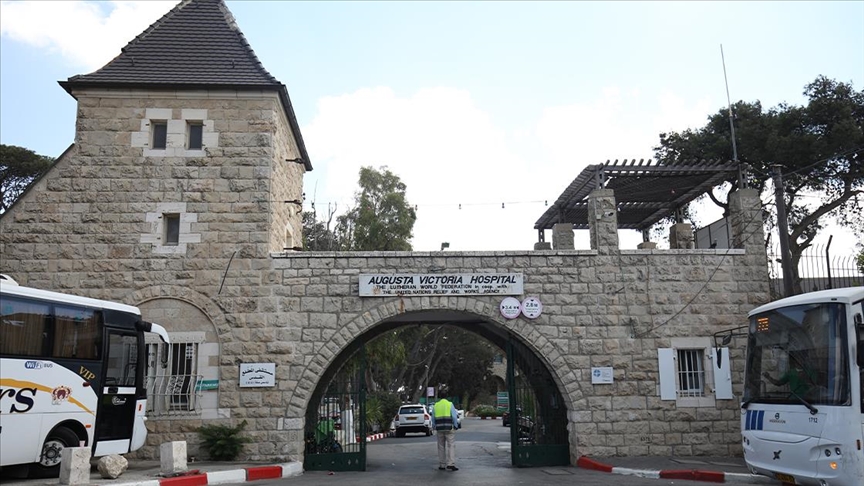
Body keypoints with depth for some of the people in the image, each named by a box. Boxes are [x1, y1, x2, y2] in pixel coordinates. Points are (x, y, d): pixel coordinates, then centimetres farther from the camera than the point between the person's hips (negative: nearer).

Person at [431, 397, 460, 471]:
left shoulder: (436, 405, 11)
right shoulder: (450, 404, 2)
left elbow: (433, 418, 10)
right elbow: (454, 417, -6)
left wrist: (434, 427, 17)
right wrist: (456, 426, 1)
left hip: (439, 428, 3)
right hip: (449, 428, -3)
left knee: (441, 446, 11)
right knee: (451, 446, -3)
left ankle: (441, 465, 12)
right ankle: (450, 464, -11)